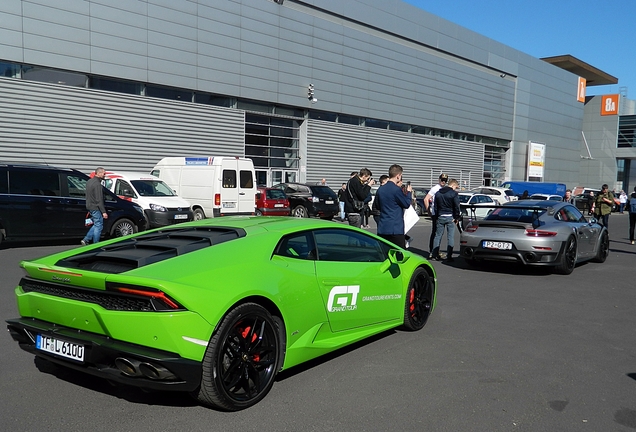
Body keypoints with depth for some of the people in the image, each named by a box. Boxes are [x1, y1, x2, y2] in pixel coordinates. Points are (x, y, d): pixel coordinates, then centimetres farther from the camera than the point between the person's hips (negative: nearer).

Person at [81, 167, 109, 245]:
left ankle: (86, 240, 17)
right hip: (96, 208, -10)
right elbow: (99, 200, -22)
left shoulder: (89, 181, 13)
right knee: (98, 226, 0)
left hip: (89, 206, 10)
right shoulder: (97, 184, -19)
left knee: (96, 225, 20)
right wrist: (103, 212, -21)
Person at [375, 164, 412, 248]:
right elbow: (407, 204, -5)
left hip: (382, 228, 7)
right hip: (395, 229, -7)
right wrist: (409, 192, 13)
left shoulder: (380, 189, 7)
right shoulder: (396, 190, -15)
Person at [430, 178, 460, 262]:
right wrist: (456, 217, -1)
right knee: (450, 237, 1)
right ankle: (449, 257, -1)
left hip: (440, 217, 4)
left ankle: (435, 255, 11)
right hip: (450, 217, -4)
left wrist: (437, 216, 14)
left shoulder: (438, 193, 9)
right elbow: (457, 207, -10)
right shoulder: (454, 194, -9)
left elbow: (435, 207, 11)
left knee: (438, 235, 12)